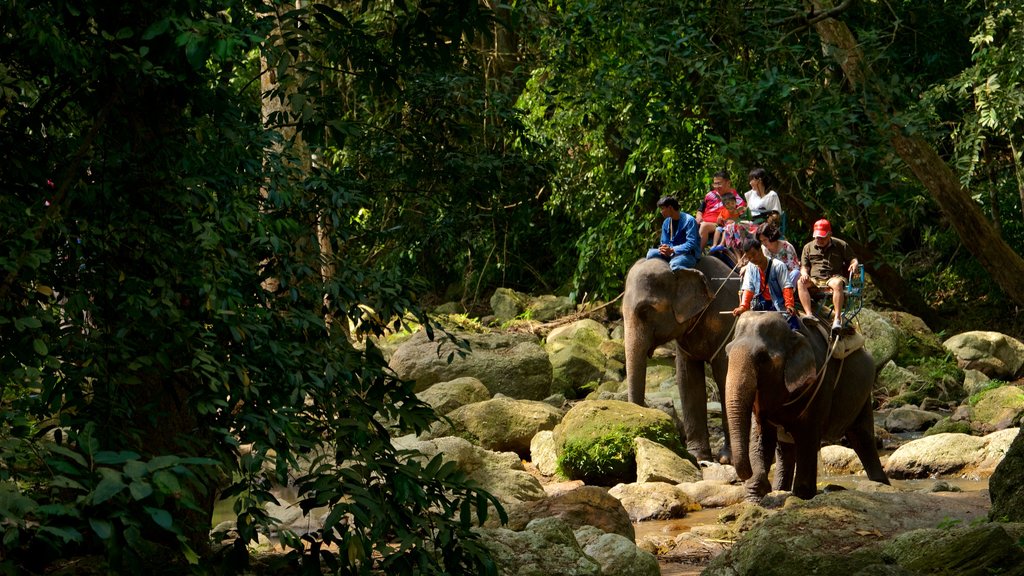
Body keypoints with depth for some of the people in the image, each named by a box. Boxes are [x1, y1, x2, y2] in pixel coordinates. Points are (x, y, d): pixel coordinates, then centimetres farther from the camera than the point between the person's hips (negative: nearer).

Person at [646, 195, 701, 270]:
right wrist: (664, 248, -13)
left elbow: (691, 244, -19)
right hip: (672, 254, 7)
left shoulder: (689, 220, -12)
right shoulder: (666, 223, 11)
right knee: (651, 253, -14)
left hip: (689, 254, -7)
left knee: (674, 263, -38)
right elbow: (664, 242, 14)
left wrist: (672, 250, -28)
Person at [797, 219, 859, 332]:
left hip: (833, 277, -2)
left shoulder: (841, 245, 14)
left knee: (838, 283, -40)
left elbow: (853, 259, 17)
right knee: (801, 283, -31)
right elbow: (804, 266, 18)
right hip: (814, 281, 2)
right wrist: (804, 273, -7)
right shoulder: (808, 247, 20)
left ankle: (837, 317, -44)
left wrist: (854, 264, -9)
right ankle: (809, 314, -40)